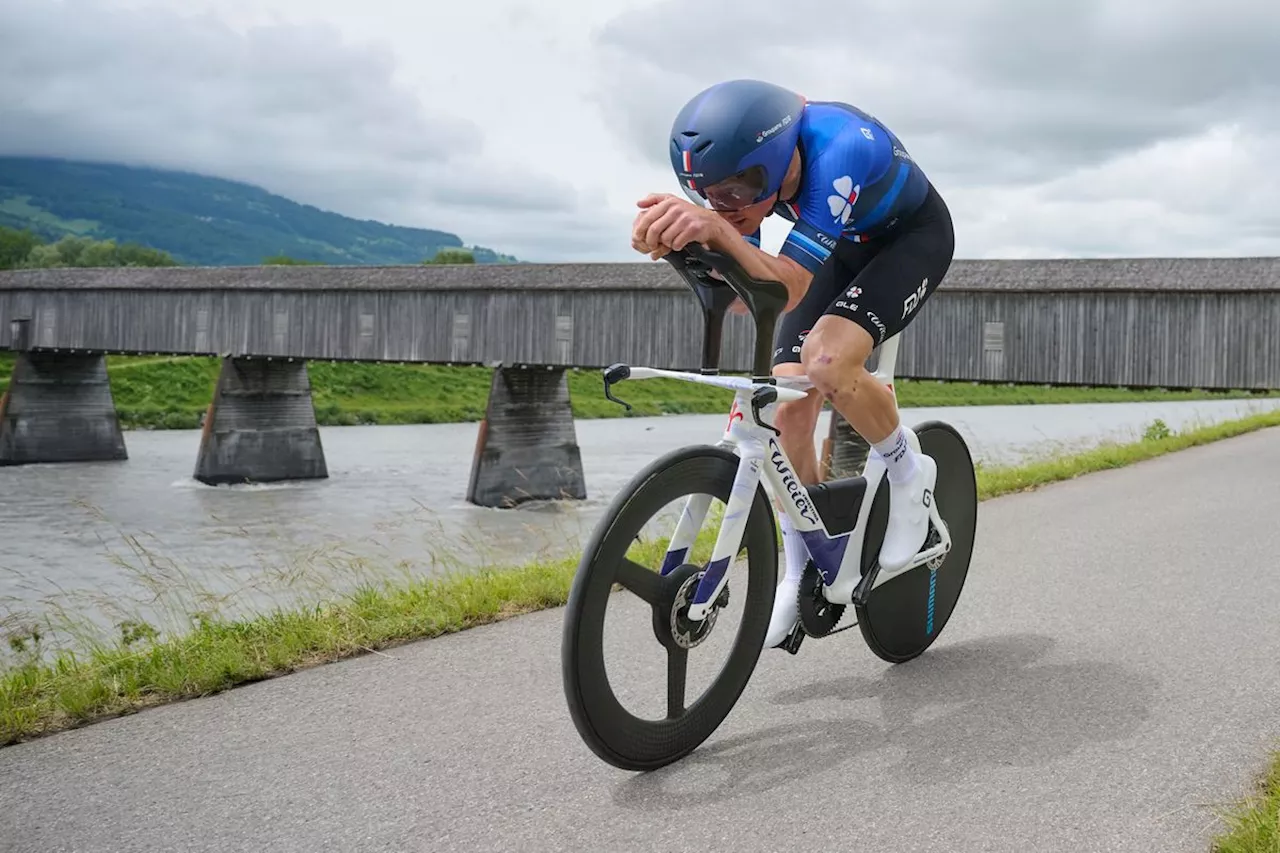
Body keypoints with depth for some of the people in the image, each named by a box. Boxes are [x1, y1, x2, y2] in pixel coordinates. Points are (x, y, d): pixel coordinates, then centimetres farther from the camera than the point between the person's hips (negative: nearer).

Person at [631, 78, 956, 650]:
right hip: (842, 245, 6)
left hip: (913, 237, -6)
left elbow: (788, 290, -48)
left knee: (828, 361, -32)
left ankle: (908, 473, -2)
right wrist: (684, 236, -38)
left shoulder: (839, 148, -42)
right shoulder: (743, 158, -23)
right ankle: (802, 572, 10)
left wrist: (719, 229, -64)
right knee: (787, 407, -8)